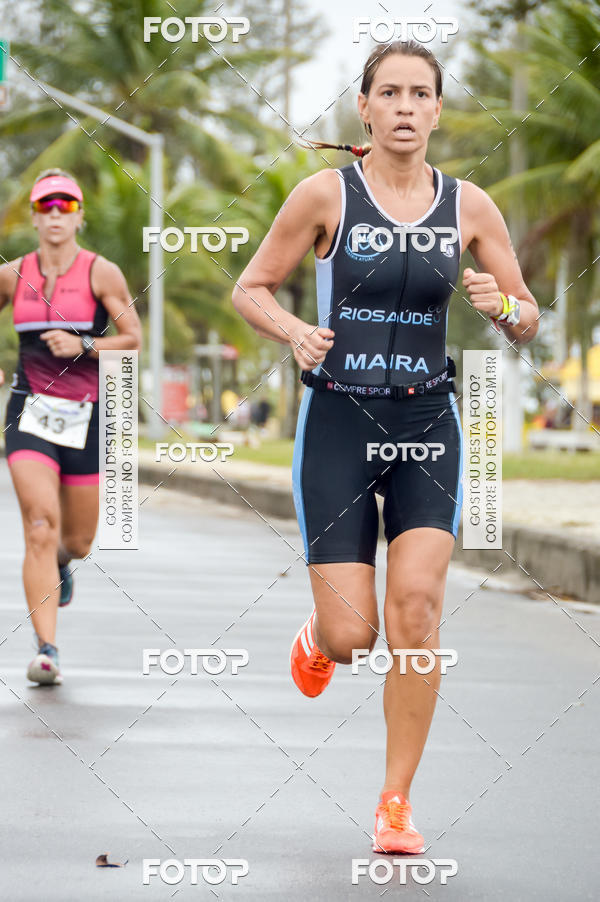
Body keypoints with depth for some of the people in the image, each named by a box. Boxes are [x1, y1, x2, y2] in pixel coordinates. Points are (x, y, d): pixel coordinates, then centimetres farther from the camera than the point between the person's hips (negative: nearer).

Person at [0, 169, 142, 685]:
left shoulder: (101, 273, -2)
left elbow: (134, 338, -2)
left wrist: (82, 346, -17)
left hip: (85, 414, 0)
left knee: (78, 541, 11)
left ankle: (60, 565, 50)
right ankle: (47, 649, -17)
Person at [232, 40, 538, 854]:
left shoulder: (469, 206, 3)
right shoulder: (326, 194, -3)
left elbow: (527, 322, 10)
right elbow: (250, 289, 4)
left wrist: (501, 305, -13)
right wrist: (294, 331, -17)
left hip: (428, 425, 1)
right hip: (338, 421, -1)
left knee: (415, 605, -17)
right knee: (352, 638, -6)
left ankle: (396, 803, -3)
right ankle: (318, 633, 35)